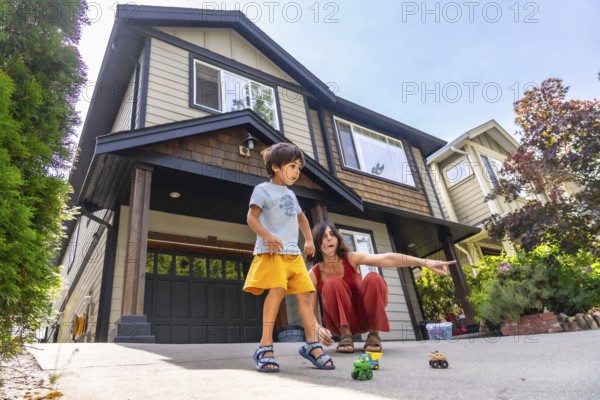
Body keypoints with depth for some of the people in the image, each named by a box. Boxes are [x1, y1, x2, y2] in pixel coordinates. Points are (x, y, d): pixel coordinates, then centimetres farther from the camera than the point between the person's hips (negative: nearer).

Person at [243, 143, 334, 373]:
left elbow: (301, 217, 38)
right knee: (277, 290, -22)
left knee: (304, 293, 3)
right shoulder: (263, 189, 2)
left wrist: (309, 240, 24)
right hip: (272, 252, -7)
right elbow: (252, 217, -8)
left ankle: (312, 344, 13)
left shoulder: (290, 194, 24)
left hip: (293, 253, 7)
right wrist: (267, 236, -25)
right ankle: (265, 347, -15)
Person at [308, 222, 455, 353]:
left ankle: (374, 335, -14)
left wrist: (426, 262, -37)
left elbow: (388, 258, -28)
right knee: (333, 283, -30)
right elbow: (311, 311, -14)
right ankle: (345, 335, -19)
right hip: (339, 321, -1)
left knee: (373, 278, -29)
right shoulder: (313, 274, -13)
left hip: (364, 317, 1)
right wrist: (318, 329, -37)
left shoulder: (351, 259, -14)